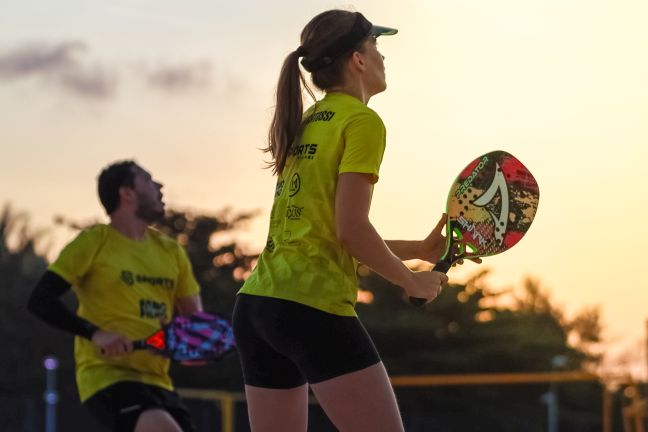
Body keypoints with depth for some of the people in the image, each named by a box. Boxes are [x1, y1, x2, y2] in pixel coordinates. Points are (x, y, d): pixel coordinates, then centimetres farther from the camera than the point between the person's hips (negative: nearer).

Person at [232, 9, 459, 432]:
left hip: (255, 303, 9)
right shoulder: (362, 121, -6)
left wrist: (418, 248, 22)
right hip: (313, 307, -8)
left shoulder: (304, 125, 19)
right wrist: (412, 280, 0)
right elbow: (350, 229, -14)